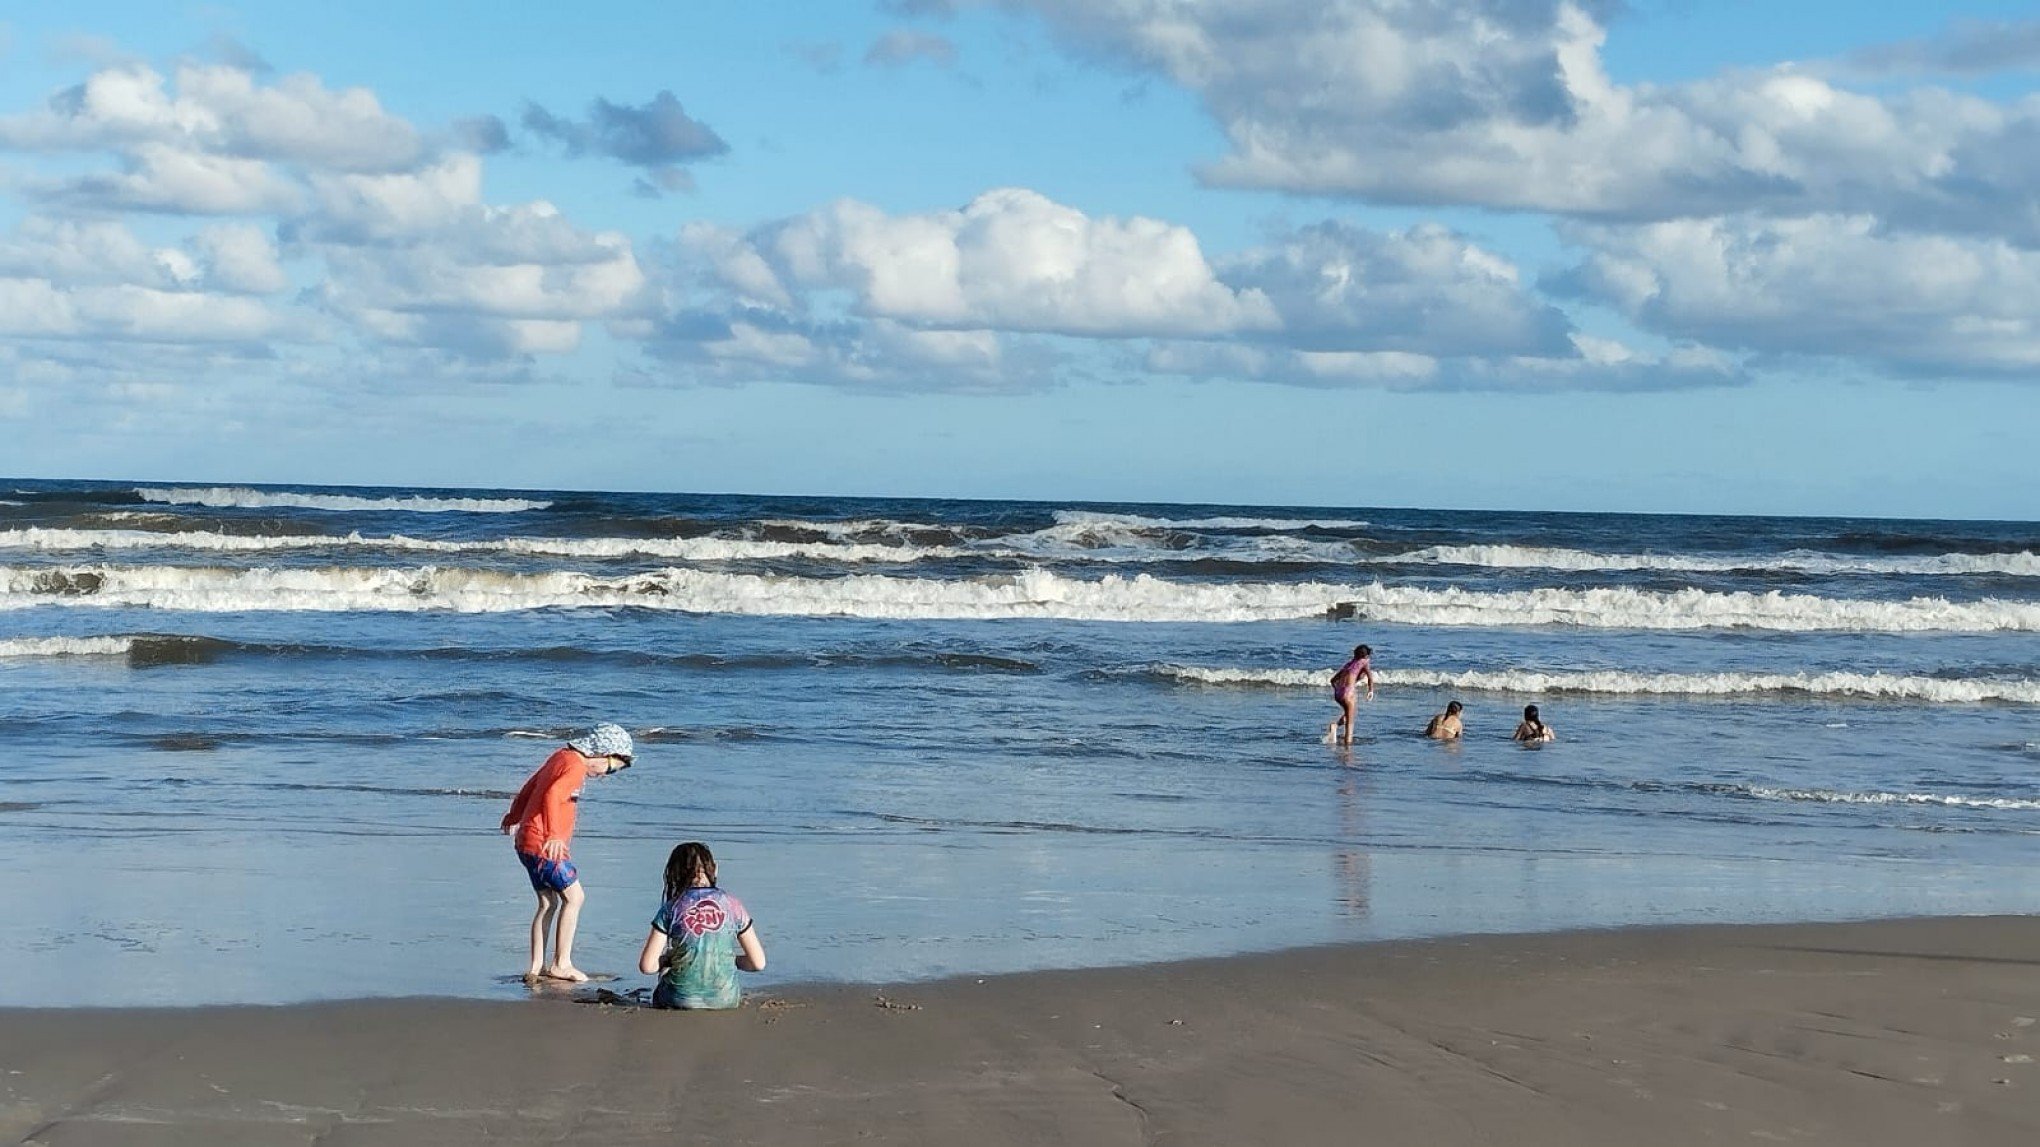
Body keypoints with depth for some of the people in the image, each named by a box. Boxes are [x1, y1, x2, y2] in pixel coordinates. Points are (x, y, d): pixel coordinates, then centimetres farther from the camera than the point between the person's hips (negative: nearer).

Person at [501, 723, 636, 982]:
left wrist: (514, 816, 40)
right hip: (543, 845, -10)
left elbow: (530, 787, 27)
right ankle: (561, 964, -3)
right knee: (574, 896, -3)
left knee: (549, 903, 14)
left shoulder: (562, 757, 15)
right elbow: (552, 795, -31)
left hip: (527, 842, 10)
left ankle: (537, 967, 13)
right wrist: (553, 835, -37)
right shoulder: (576, 766, -15)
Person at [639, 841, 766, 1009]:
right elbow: (758, 963, -1)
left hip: (680, 1002, -1)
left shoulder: (670, 910, -7)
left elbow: (647, 967, -11)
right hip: (726, 1001, 2)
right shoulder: (732, 905, -2)